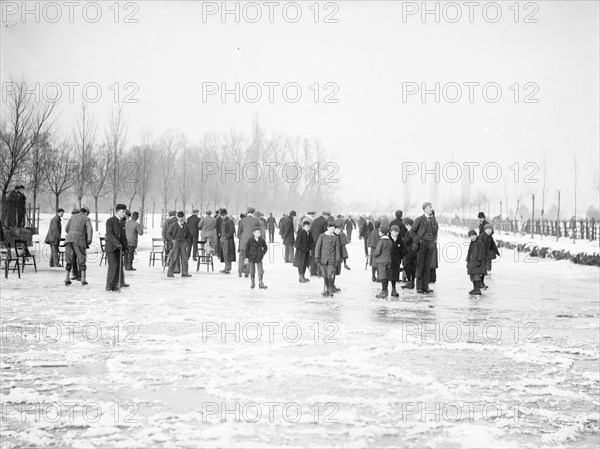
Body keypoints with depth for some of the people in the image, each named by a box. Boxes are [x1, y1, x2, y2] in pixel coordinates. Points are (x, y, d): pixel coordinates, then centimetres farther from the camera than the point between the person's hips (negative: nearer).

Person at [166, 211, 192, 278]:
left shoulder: (186, 226, 7)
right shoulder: (173, 225, -2)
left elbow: (189, 234, 20)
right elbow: (168, 233, 3)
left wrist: (187, 241, 7)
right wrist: (172, 240, -9)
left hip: (183, 243, 4)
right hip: (175, 242, -4)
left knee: (184, 258, 2)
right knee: (174, 258, -6)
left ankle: (184, 273, 8)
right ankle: (170, 273, 0)